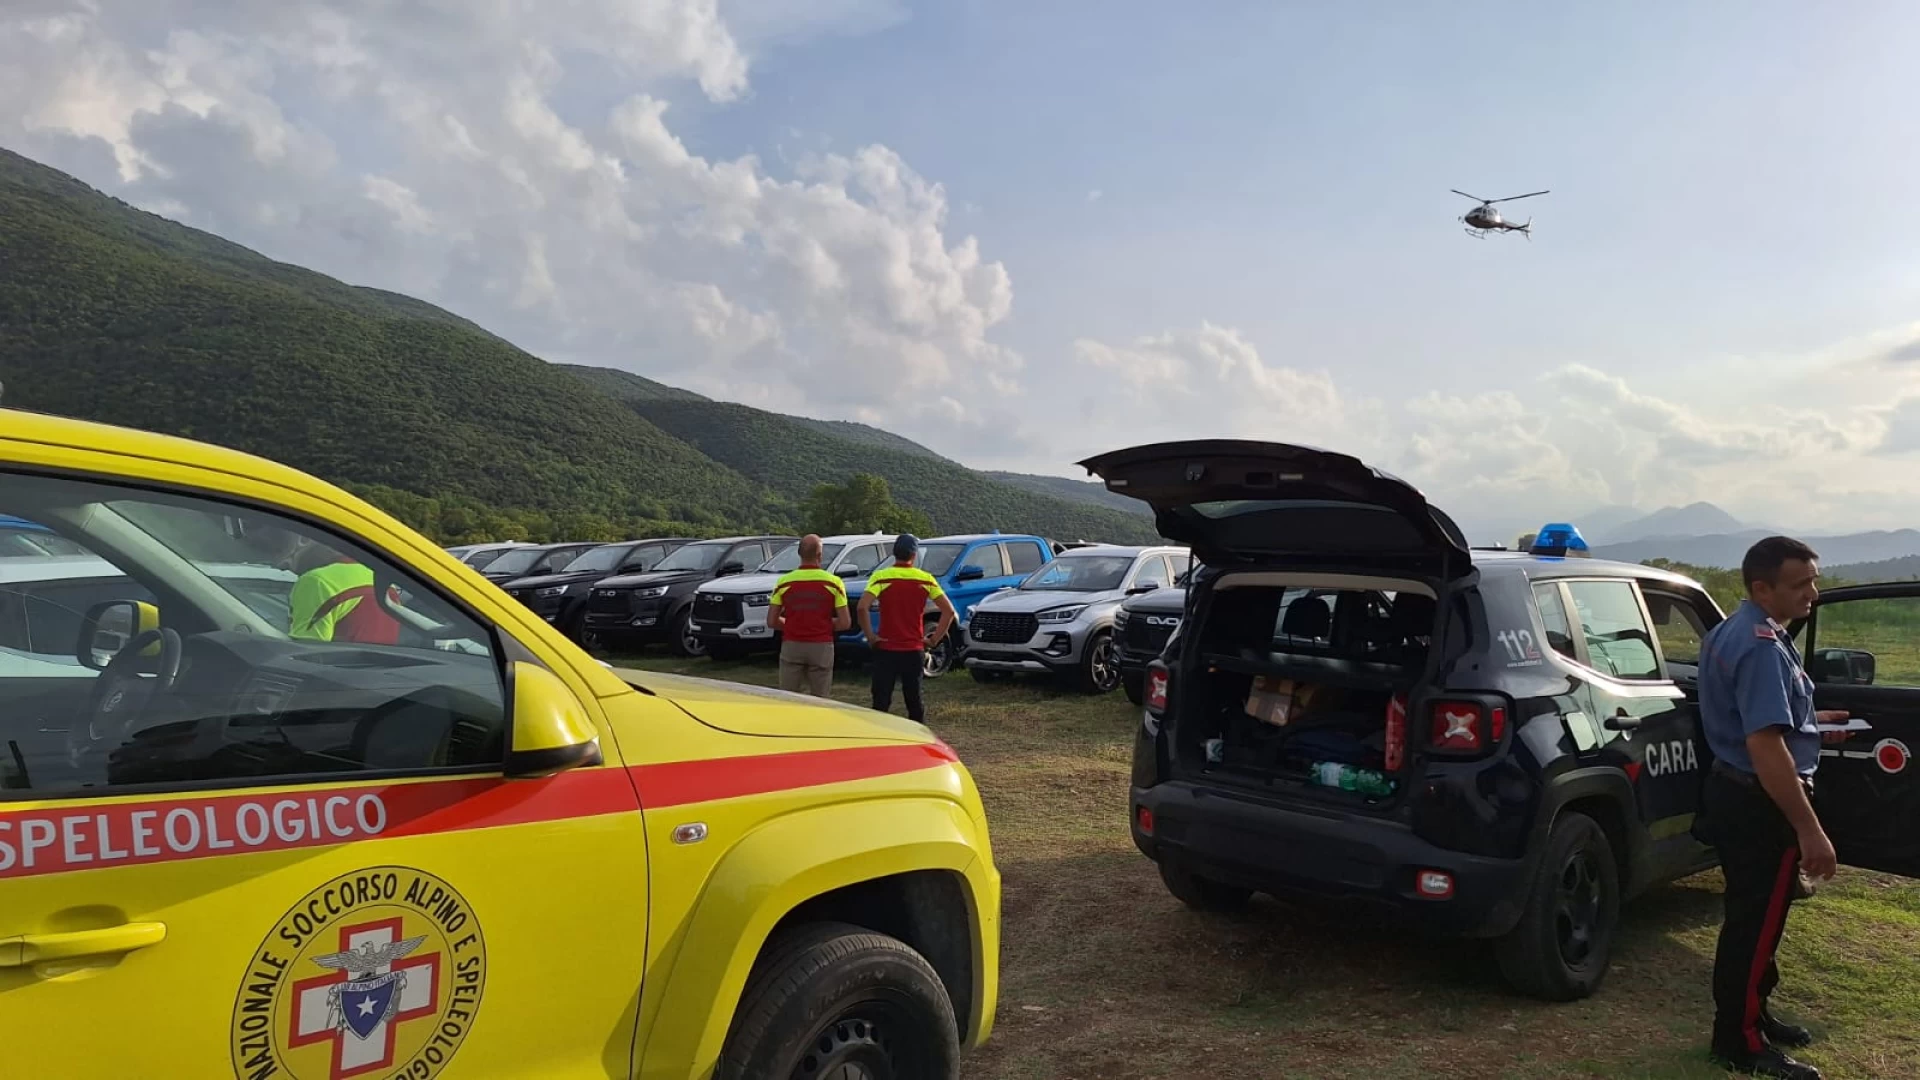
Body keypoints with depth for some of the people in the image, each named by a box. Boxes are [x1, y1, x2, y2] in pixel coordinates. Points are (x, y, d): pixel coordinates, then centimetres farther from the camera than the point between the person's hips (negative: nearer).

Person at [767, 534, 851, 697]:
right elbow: (845, 623, -5)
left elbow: (771, 621, 2)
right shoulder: (833, 582, -5)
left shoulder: (784, 582, 0)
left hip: (791, 646, 1)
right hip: (821, 647, -1)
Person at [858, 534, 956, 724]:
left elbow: (863, 607, -20)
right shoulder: (925, 579, 1)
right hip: (915, 650, 2)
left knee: (881, 701, 4)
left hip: (886, 649, -2)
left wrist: (870, 636, -9)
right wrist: (935, 639, 4)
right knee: (914, 701, 12)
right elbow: (949, 611, -1)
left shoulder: (881, 577, -6)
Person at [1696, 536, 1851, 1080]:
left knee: (1752, 916, 22)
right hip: (1761, 805, -10)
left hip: (1734, 790, 10)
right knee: (1756, 922, 2)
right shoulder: (1763, 646, -24)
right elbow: (1766, 745, -31)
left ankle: (1750, 1015, 36)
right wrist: (1810, 830, -28)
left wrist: (1807, 721, 26)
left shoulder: (1733, 629, 9)